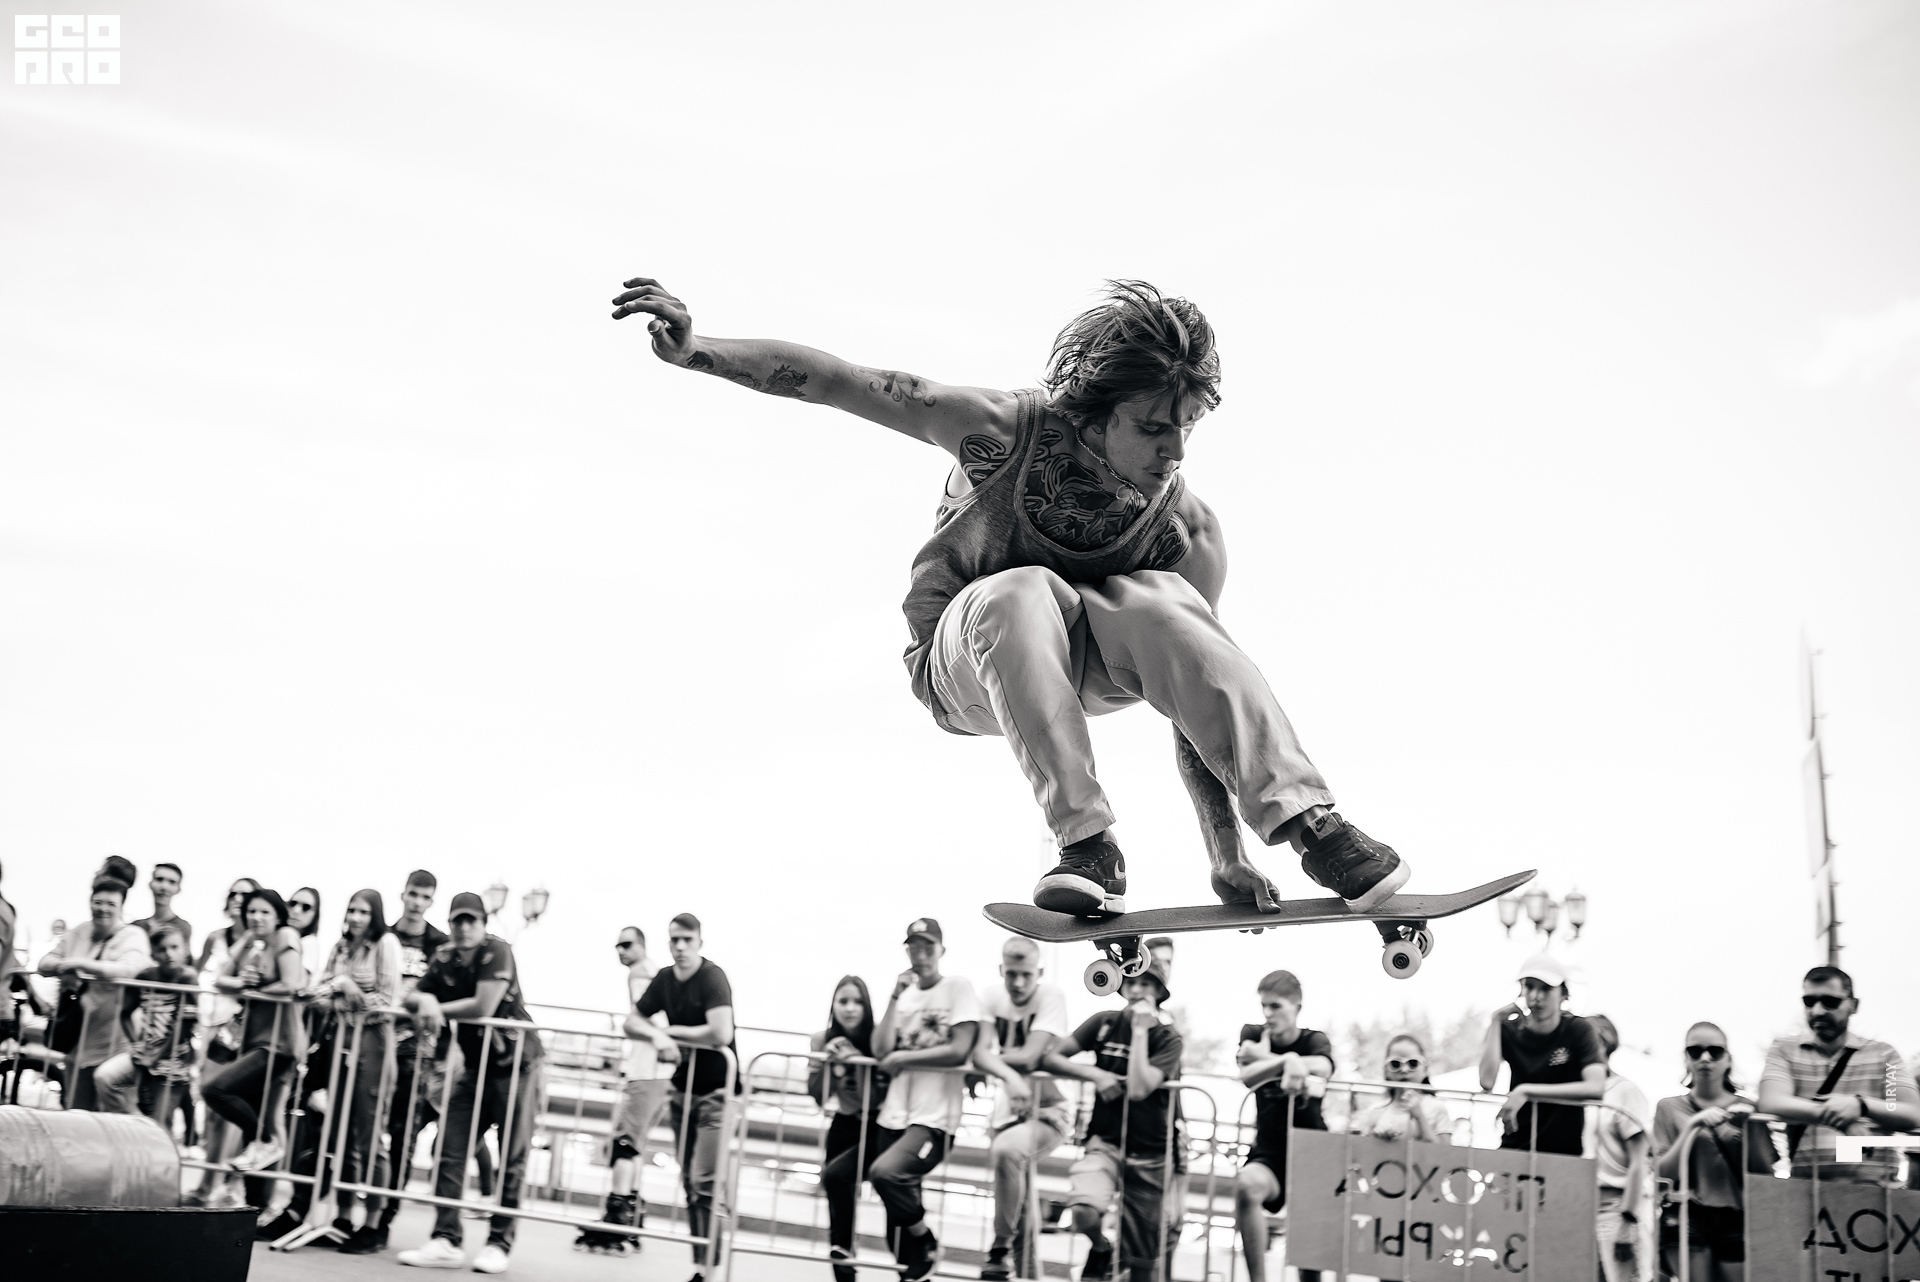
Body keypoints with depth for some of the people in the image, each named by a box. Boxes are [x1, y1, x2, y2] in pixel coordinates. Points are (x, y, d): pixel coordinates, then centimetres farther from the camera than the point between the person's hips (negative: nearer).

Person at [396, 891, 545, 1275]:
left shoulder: (497, 951, -16)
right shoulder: (444, 958, 4)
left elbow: (483, 1007, -24)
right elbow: (412, 996, 6)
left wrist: (438, 1009, -11)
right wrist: (427, 1001, -18)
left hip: (516, 1063, -6)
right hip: (475, 1067, 6)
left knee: (512, 1159, -1)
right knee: (449, 1150, -1)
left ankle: (499, 1244, 6)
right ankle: (445, 1241, 4)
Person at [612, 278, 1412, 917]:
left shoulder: (1189, 536, -21)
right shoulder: (1001, 433, -26)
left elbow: (1195, 694, -19)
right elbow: (831, 381, -22)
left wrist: (1226, 857, -25)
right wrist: (695, 352, -32)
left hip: (1075, 664, 1)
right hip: (961, 665, -1)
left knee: (1163, 605, -34)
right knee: (1022, 592, -39)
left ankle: (1310, 825, -36)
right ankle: (1086, 844, -39)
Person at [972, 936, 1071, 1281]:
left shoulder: (1051, 996, -16)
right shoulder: (993, 997, -4)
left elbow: (1029, 1057, -26)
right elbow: (979, 1054, -17)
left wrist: (995, 1055, -12)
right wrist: (1009, 1076, -35)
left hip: (1048, 1110, -5)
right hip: (1008, 1110, 6)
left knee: (1005, 1150, -32)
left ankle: (1001, 1249, -18)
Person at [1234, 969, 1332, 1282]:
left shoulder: (1315, 1040, -1)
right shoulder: (1253, 1034, 2)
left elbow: (1322, 1067, -27)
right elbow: (1247, 1077, -20)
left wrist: (1264, 1057, -29)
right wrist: (1287, 1061, -38)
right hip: (1269, 1151, 0)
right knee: (1246, 1184, -33)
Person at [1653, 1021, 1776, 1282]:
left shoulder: (1746, 1109, 12)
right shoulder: (1670, 1108, 10)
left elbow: (1765, 1174, 7)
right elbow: (1665, 1173, 0)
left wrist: (1749, 1128, -7)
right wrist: (1693, 1126, -9)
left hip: (1737, 1221, 1)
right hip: (1687, 1221, -1)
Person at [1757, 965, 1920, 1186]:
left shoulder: (1883, 1054, 15)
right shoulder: (1784, 1051, 13)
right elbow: (1771, 1104, -5)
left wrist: (1860, 1105, -16)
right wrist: (1842, 1119, -17)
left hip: (1871, 1186, 0)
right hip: (1802, 1183, 1)